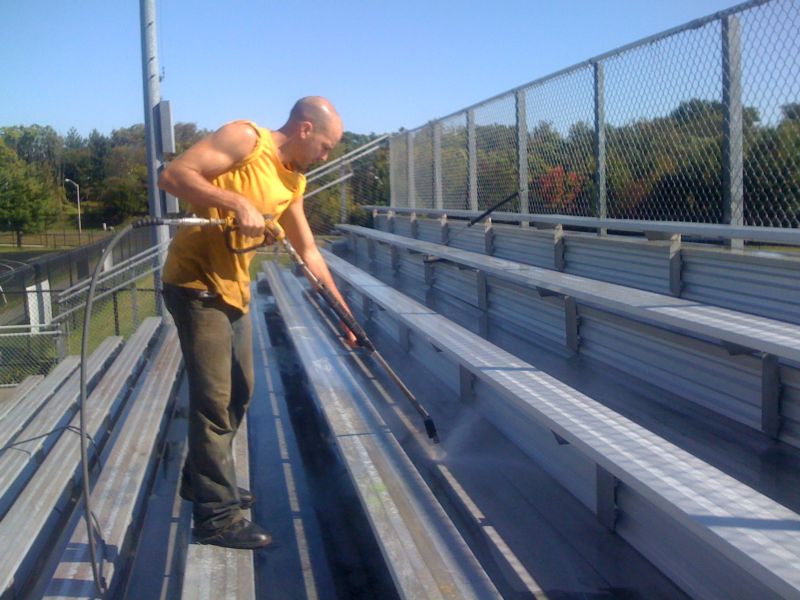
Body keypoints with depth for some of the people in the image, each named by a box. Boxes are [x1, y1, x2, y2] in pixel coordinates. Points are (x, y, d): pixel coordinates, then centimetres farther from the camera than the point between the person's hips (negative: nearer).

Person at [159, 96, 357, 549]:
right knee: (215, 400, -7)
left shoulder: (293, 183, 11)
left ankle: (202, 480, 36)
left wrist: (341, 311, 18)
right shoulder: (245, 138, -11)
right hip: (196, 283, -9)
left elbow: (308, 251, 18)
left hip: (234, 289, 9)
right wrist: (238, 203, -26)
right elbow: (173, 175, -20)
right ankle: (216, 516, 4)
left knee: (239, 392, 18)